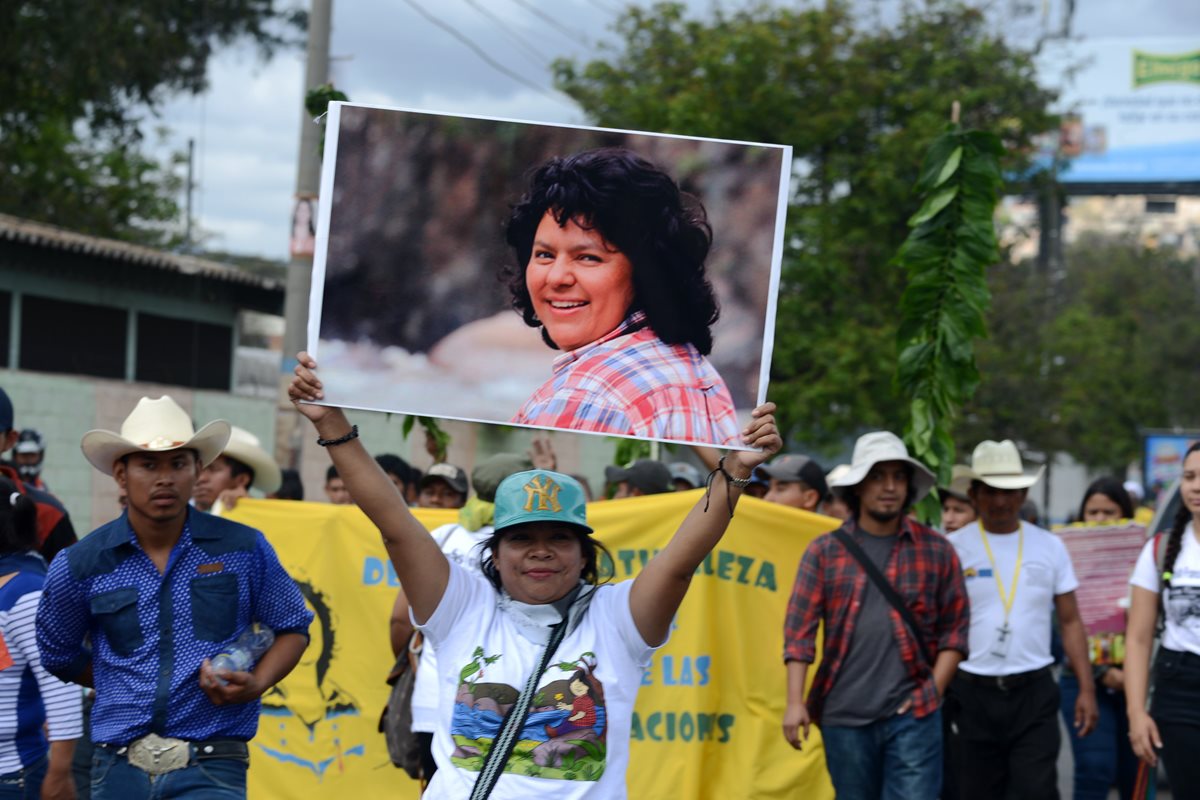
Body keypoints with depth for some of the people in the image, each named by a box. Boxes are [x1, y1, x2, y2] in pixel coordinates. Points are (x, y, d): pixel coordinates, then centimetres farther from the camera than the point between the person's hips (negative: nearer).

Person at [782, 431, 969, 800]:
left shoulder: (936, 551, 5)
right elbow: (800, 630, 2)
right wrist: (795, 702, -5)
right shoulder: (824, 551, 5)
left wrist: (933, 690, -3)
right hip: (843, 716, 1)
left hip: (912, 715, -1)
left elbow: (955, 629, 7)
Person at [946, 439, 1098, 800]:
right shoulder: (952, 548, 0)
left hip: (1034, 692, 1)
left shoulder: (1049, 546, 5)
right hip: (973, 693, 0)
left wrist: (1087, 688, 1)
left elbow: (1070, 622, 8)